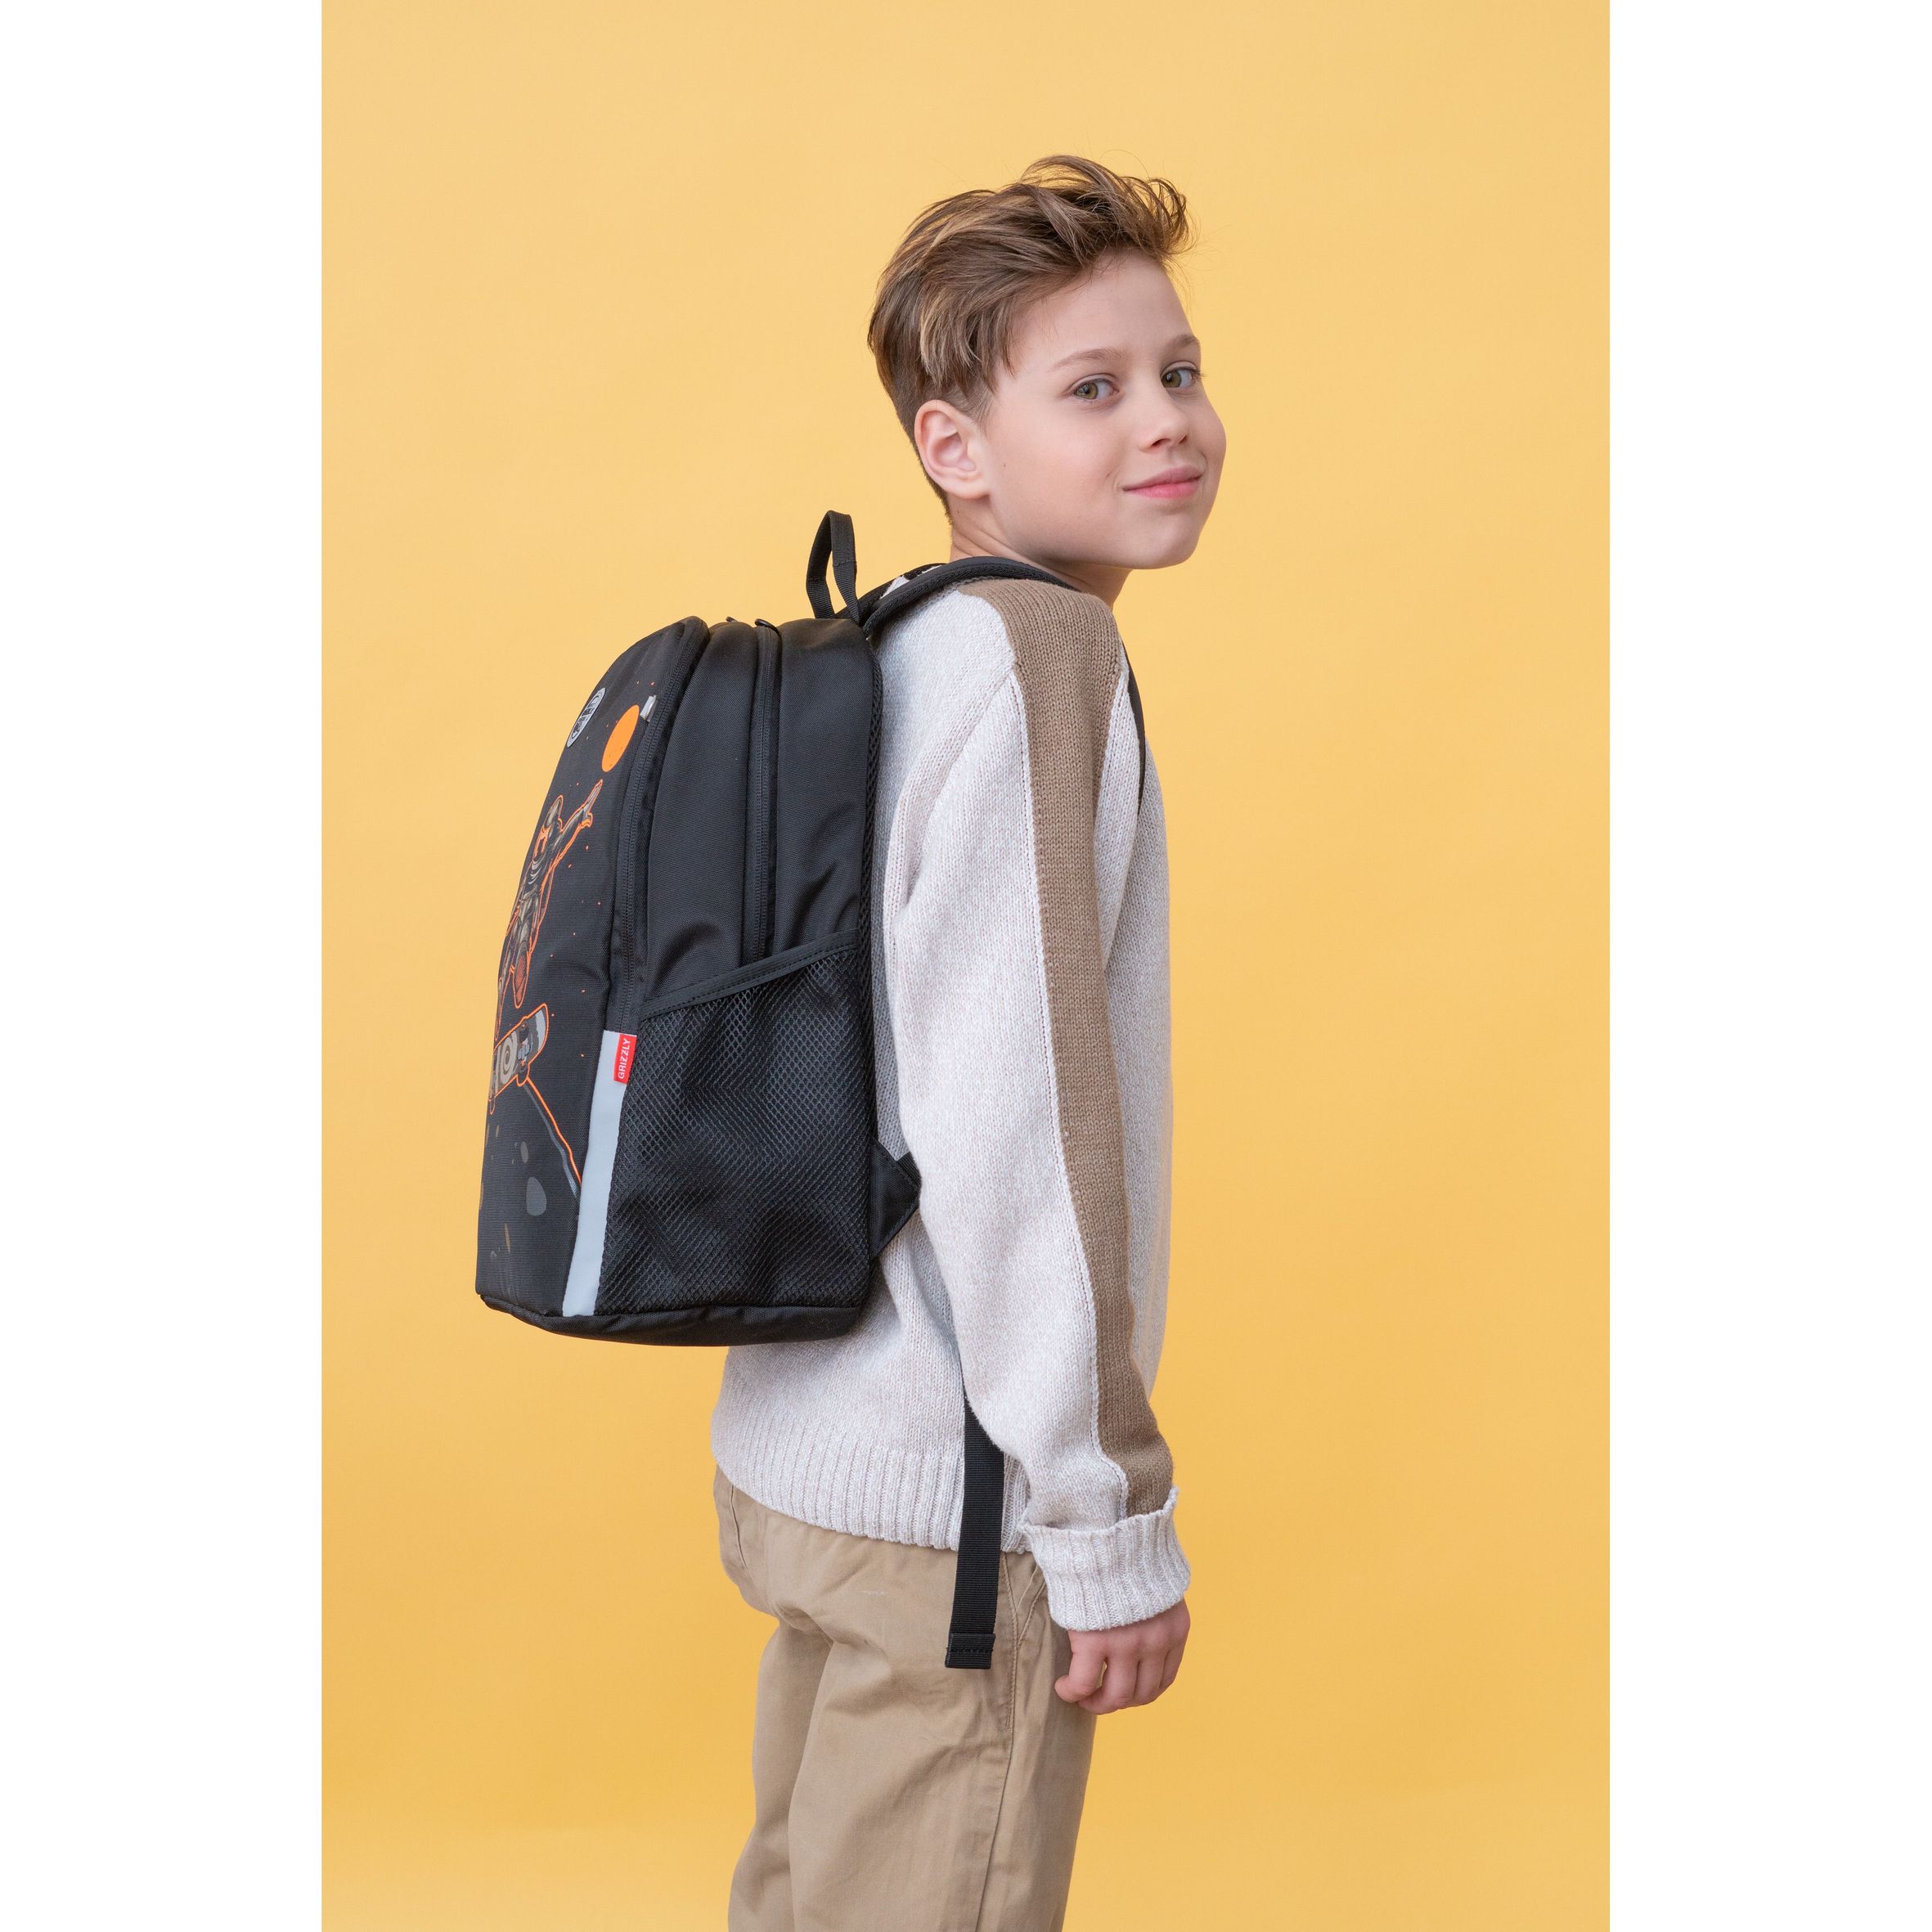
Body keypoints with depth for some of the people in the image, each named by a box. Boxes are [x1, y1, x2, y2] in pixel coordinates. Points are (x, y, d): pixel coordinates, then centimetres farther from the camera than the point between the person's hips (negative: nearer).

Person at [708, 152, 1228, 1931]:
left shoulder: (898, 653, 12)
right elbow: (1009, 1115, -22)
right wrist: (1112, 1518, -17)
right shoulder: (1041, 657, -16)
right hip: (957, 1506, -9)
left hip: (805, 1450, 9)